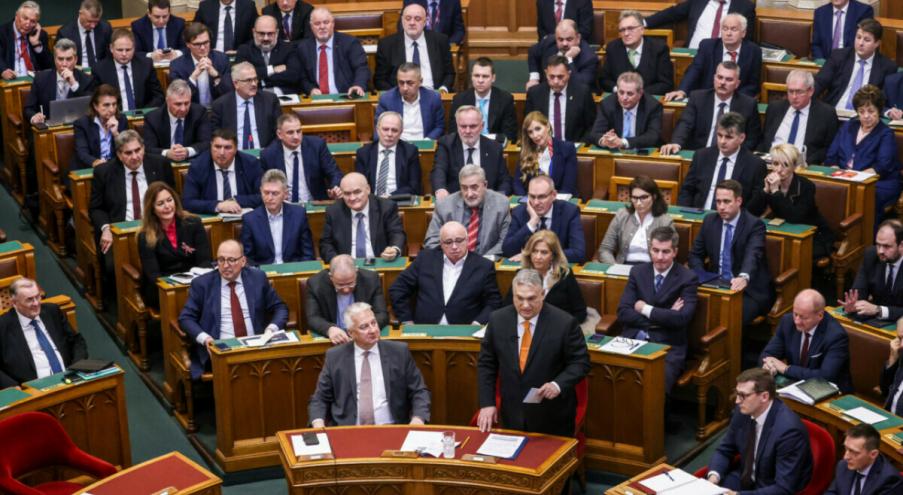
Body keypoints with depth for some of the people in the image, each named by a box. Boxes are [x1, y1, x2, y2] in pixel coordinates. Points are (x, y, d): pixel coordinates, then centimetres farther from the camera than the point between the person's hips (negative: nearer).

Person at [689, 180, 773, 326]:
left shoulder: (754, 225, -10)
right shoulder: (710, 220, 7)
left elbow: (752, 255, -27)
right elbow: (695, 255, 12)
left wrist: (744, 278, -49)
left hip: (749, 290, -4)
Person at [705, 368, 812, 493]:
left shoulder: (788, 429, -26)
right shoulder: (743, 411, -8)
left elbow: (784, 488, -26)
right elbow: (724, 450, 6)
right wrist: (713, 476, -13)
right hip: (745, 479, 6)